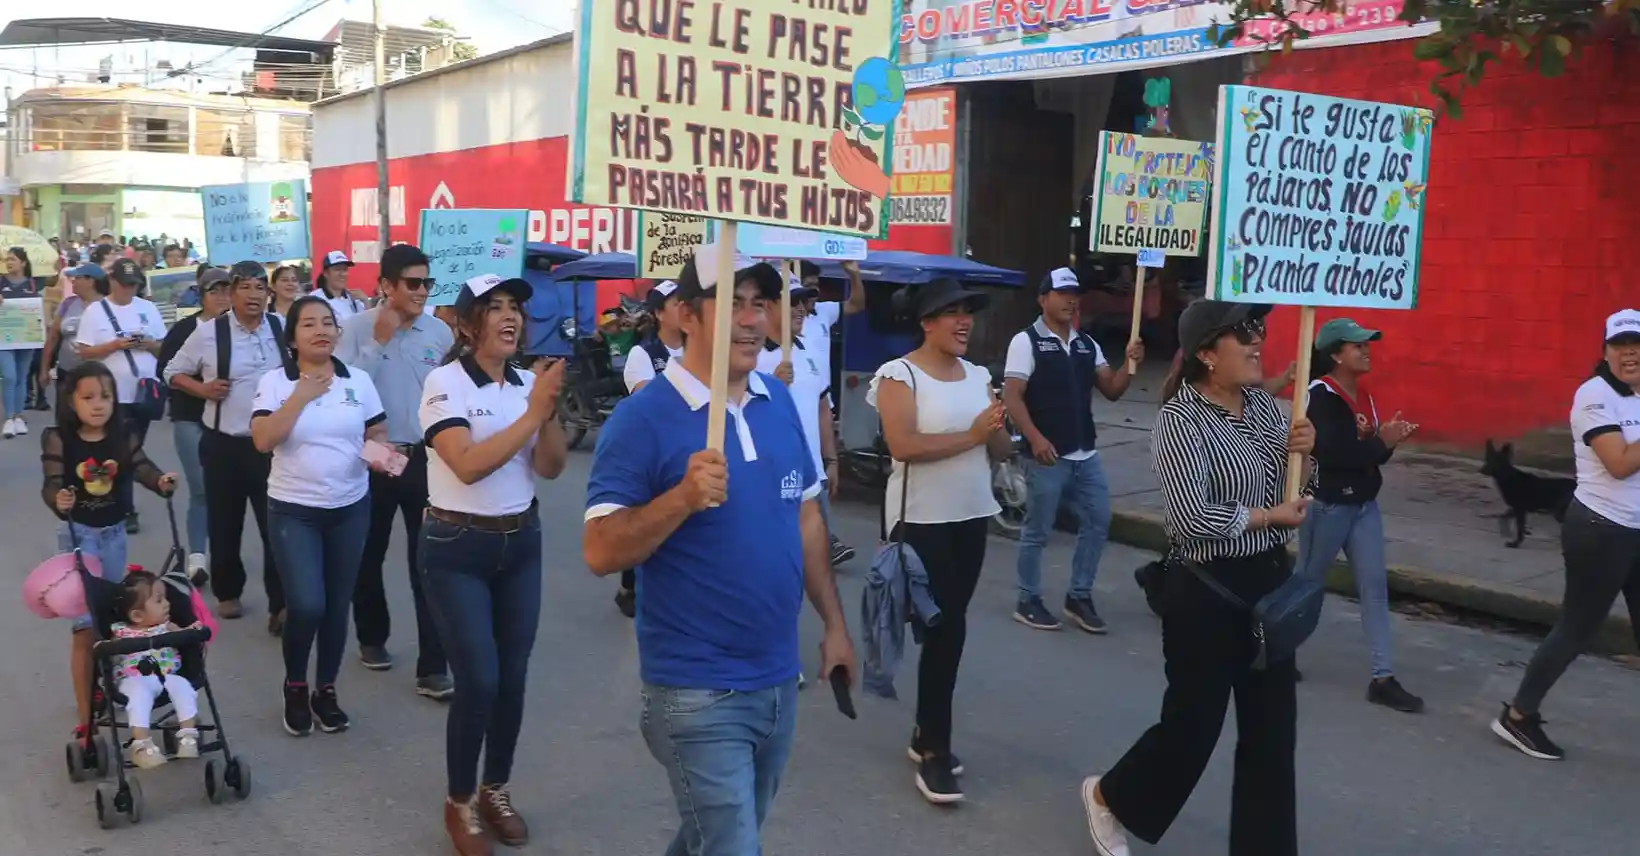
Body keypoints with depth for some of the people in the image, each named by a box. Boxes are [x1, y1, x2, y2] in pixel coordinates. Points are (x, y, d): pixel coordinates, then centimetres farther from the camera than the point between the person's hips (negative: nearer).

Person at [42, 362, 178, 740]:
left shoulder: (124, 437, -4)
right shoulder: (58, 440, -13)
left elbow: (143, 469, -10)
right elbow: (52, 485, -17)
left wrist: (162, 482, -32)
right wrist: (58, 501, -39)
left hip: (114, 533, 4)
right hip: (78, 534, -4)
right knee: (85, 623, -6)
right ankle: (86, 714, -1)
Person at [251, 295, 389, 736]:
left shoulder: (358, 380, 2)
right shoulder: (274, 382, -5)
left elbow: (378, 434, 8)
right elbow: (262, 440, -17)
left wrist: (381, 454, -14)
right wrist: (302, 395, -19)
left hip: (350, 508, 3)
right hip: (293, 510, -3)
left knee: (337, 606, 9)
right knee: (306, 606, -14)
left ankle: (325, 690, 28)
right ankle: (295, 687, 13)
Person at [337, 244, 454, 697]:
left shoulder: (440, 333, -1)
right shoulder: (358, 329, -7)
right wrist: (379, 341, -20)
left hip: (424, 458, 1)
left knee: (428, 563, -2)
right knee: (369, 556, 16)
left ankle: (433, 668, 2)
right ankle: (372, 637, 39)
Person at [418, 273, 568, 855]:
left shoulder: (526, 382, 2)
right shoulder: (445, 382, -13)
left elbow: (551, 467, -3)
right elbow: (469, 465, -25)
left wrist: (550, 410, -19)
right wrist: (532, 412, -25)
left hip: (521, 543, 5)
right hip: (458, 549, -5)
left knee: (513, 677, 9)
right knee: (478, 681, -6)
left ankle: (496, 791, 29)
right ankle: (459, 803, 16)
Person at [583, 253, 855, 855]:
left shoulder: (779, 402, 4)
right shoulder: (642, 417, -15)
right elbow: (600, 552, -18)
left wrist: (833, 622, 13)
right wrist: (684, 496, -32)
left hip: (780, 679, 7)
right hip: (698, 693, -7)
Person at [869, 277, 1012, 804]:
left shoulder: (978, 376, 9)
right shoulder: (900, 375, -10)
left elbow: (1002, 452, 9)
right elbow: (903, 445, -24)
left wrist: (996, 428, -12)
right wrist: (971, 435, -22)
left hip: (972, 517, 6)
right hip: (920, 520, -6)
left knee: (949, 627, 12)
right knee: (945, 628, -7)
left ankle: (926, 735, 27)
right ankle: (934, 750, 6)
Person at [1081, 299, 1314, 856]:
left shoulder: (1265, 406, 5)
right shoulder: (1181, 420, -17)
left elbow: (1294, 494, 16)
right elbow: (1194, 520, -27)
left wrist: (1302, 451, -5)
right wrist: (1271, 516, -15)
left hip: (1271, 582, 7)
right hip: (1209, 591, -7)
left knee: (1272, 728, 11)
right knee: (1193, 723, 7)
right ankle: (1110, 797, 33)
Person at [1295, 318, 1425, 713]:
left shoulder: (1363, 394, 8)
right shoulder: (1320, 395, -17)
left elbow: (1369, 451, 12)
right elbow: (1332, 452, -28)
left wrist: (1389, 438, -9)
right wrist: (1382, 441, -21)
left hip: (1364, 504, 8)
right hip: (1327, 504, -7)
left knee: (1375, 585, 3)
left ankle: (1382, 678, 5)